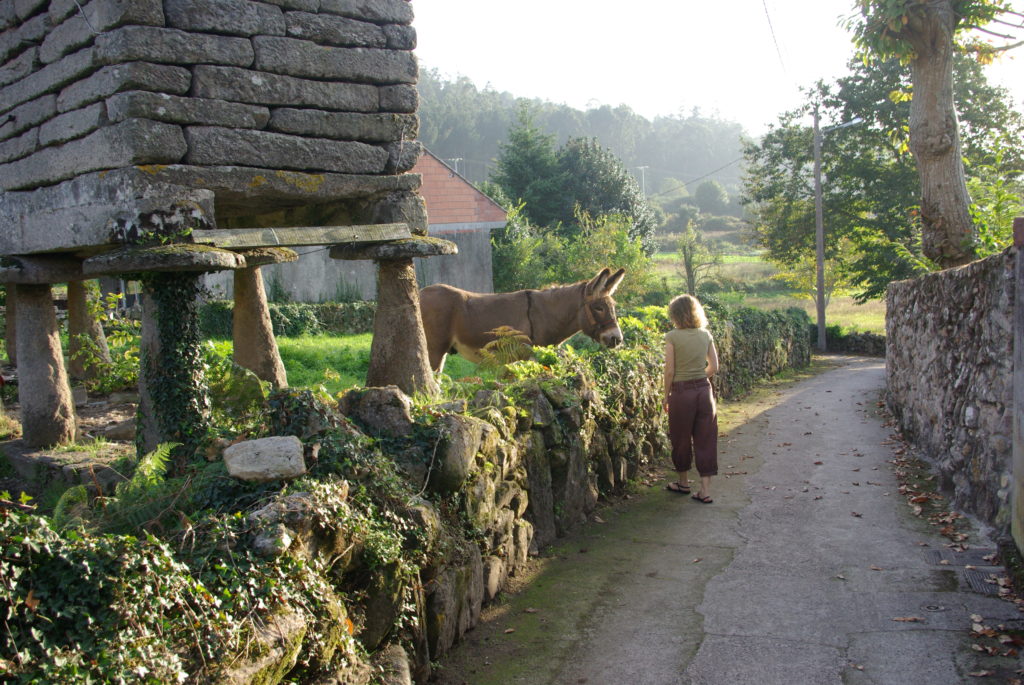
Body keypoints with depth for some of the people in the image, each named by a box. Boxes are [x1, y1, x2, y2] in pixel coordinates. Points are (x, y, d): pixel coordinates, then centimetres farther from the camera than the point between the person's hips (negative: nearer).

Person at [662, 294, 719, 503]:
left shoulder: (672, 336, -10)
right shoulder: (705, 335, 3)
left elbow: (670, 370, -11)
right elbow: (714, 367, 6)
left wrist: (666, 396, -1)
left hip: (681, 392, -4)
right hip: (704, 390, 4)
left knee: (681, 439, 13)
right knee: (705, 440, 7)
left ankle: (683, 482, 29)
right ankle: (705, 490, 6)